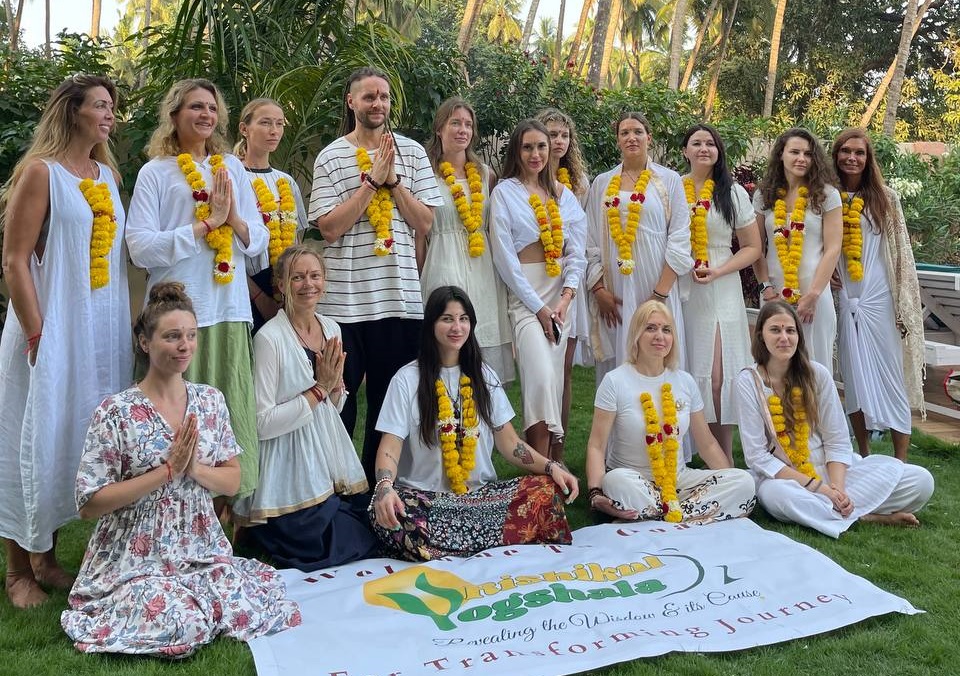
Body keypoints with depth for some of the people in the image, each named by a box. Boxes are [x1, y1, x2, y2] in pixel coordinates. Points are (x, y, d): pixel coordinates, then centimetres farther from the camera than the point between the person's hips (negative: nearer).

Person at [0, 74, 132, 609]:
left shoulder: (109, 174, 11)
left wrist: (130, 323, 8)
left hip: (104, 331, 7)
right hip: (52, 330, -6)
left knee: (77, 443, 13)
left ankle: (46, 558, 27)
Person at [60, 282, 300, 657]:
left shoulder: (210, 401, 3)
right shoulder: (116, 412, -11)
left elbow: (232, 482, 6)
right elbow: (88, 504, -12)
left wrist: (195, 469, -16)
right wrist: (168, 470, -19)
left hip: (204, 551, 4)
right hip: (137, 559, -4)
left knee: (273, 608, -15)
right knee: (183, 626, -29)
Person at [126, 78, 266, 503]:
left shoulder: (232, 167, 15)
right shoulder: (155, 172, 2)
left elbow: (259, 241, 12)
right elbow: (140, 248, -9)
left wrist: (234, 219, -8)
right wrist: (205, 225, -11)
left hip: (230, 311, 4)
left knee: (232, 411, 3)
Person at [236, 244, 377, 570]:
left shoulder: (331, 328, 7)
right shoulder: (270, 337, -16)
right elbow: (263, 423, -18)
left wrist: (335, 382, -7)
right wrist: (318, 389, -16)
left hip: (331, 459, 7)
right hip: (292, 470, -7)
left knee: (366, 539, 4)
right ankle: (252, 532, 17)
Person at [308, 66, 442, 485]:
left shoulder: (412, 153, 9)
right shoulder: (330, 157, 2)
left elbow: (424, 222, 3)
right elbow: (330, 228, -8)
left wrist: (392, 180, -8)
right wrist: (371, 180, -10)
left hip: (400, 295, 2)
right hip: (344, 299, -2)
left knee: (391, 399, 10)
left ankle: (378, 482, 25)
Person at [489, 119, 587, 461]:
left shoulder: (564, 194, 12)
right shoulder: (504, 193, 0)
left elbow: (577, 250, 6)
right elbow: (504, 257, -6)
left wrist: (565, 298, -9)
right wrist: (538, 307, -10)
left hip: (565, 294, 4)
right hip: (526, 294, -4)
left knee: (562, 382, 4)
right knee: (542, 381, -17)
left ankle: (558, 462, 14)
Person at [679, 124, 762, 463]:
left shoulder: (733, 193, 9)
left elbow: (752, 247, 8)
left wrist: (718, 271, -7)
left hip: (720, 290, 0)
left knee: (718, 376, -6)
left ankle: (725, 461, 4)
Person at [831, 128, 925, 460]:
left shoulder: (885, 198, 2)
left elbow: (901, 253, 1)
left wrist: (904, 307, -4)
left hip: (880, 300, -2)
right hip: (845, 301, 2)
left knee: (892, 378, 0)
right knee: (854, 380, 7)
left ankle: (900, 463, 6)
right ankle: (864, 458, 19)